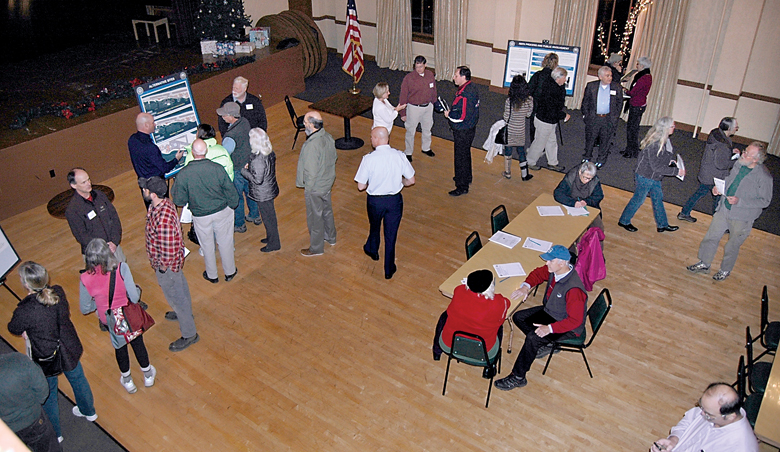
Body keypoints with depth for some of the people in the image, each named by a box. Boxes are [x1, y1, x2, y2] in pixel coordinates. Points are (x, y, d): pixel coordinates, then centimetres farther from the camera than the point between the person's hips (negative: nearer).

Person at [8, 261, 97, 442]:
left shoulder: (25, 310, -34)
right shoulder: (58, 293, -21)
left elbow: (13, 329, -12)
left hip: (46, 358, -4)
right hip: (68, 350, 4)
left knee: (48, 394, 22)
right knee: (77, 379, 30)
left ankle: (55, 434, 45)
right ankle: (88, 412, 56)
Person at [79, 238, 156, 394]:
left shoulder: (85, 279, -21)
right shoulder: (121, 268, -29)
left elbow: (85, 309, -10)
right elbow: (134, 297, -27)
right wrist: (137, 290, -4)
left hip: (109, 321, 1)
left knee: (120, 347, 28)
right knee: (137, 343, 26)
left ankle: (127, 380, 49)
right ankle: (148, 375, 48)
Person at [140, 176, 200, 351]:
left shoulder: (162, 219, -39)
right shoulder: (164, 203, -9)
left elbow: (168, 251, -33)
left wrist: (162, 267, -16)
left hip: (167, 264, -9)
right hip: (175, 259, 9)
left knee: (176, 297, 9)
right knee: (180, 287, 30)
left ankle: (189, 334, 27)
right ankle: (185, 313, 56)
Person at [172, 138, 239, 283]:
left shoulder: (183, 174, -21)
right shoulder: (217, 168, -19)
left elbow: (179, 200, -11)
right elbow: (231, 191, -9)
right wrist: (231, 206, 10)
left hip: (201, 217, 0)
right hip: (222, 212, 0)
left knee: (207, 245, 20)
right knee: (225, 242, 19)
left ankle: (212, 275, 39)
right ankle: (230, 272, 36)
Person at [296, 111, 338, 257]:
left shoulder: (312, 145, -32)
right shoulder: (328, 137, -6)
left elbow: (311, 172, -26)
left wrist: (307, 189, -11)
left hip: (315, 187, -8)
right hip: (328, 182, 9)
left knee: (315, 217, 9)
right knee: (326, 210, 27)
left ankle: (316, 248, 26)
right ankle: (330, 237, 46)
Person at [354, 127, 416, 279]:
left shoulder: (368, 158, -18)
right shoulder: (399, 155, -11)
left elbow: (361, 186, -13)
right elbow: (411, 180, -4)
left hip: (375, 201, -1)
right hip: (395, 200, 1)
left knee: (374, 227, 27)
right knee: (391, 234, 14)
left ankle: (372, 250, 56)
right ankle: (389, 269, 26)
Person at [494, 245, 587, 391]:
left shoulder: (574, 289, -35)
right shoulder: (553, 270, -12)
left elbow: (575, 320, -30)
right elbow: (538, 273, 10)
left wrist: (550, 328, -35)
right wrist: (526, 286, -10)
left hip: (569, 328, -9)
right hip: (549, 311, 9)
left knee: (532, 338, -26)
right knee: (518, 317, 3)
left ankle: (518, 378, -12)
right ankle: (547, 345, 15)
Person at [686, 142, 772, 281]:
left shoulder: (764, 177, -23)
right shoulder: (739, 163, -7)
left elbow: (765, 201, -16)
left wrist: (739, 201, -25)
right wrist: (719, 187, -5)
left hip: (742, 218, -5)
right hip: (724, 209, 5)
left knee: (732, 246, 14)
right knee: (711, 237, 14)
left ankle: (725, 270, 36)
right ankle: (704, 264, 33)